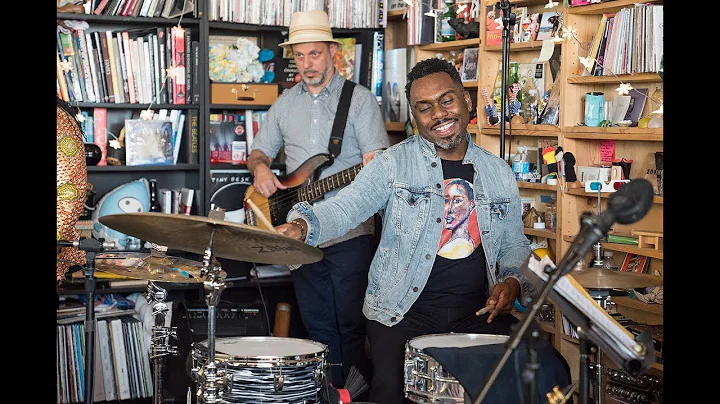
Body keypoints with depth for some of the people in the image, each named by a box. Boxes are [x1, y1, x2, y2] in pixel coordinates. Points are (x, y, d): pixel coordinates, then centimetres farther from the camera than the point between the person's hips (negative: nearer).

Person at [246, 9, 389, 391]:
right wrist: (260, 168, -3)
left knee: (353, 326, -5)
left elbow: (376, 161, -10)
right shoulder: (285, 103, 13)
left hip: (350, 234, -5)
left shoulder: (359, 99, -3)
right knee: (318, 329, 11)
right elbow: (259, 151, 20)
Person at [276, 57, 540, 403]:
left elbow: (514, 246, 19)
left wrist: (512, 282, -2)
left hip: (477, 312, 3)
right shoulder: (393, 164, -2)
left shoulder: (499, 174, 11)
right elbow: (345, 207, -16)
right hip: (403, 310, -3)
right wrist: (302, 226, -36)